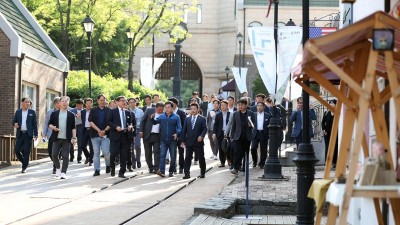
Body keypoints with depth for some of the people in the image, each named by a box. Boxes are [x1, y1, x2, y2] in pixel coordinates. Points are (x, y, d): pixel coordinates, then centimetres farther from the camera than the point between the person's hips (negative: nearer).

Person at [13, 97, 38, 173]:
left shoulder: (32, 112, 5)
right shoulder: (18, 112, 10)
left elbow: (35, 124, 4)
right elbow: (14, 121, 12)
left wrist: (35, 134, -2)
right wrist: (15, 124, -13)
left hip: (28, 135, -2)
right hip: (20, 134, 2)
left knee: (26, 151, -4)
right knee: (16, 150, -4)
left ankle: (24, 167, 3)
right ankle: (24, 162, 19)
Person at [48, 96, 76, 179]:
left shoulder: (71, 115, 7)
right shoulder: (54, 114, 9)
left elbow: (73, 127, 5)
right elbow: (50, 124, 11)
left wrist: (74, 137, -4)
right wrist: (53, 127, -11)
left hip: (66, 139, -1)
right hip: (56, 138, 1)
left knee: (65, 156, -4)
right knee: (54, 154, -2)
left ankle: (63, 172, -1)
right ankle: (58, 168, 23)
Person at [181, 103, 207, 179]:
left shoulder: (202, 119, 1)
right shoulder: (187, 119, 12)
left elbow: (205, 129, -4)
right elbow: (184, 130, 11)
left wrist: (201, 136, -21)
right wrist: (183, 140, 7)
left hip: (198, 142, -2)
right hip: (189, 142, 3)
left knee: (201, 158, 5)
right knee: (187, 158, -3)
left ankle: (202, 173, 17)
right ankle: (187, 174, -2)